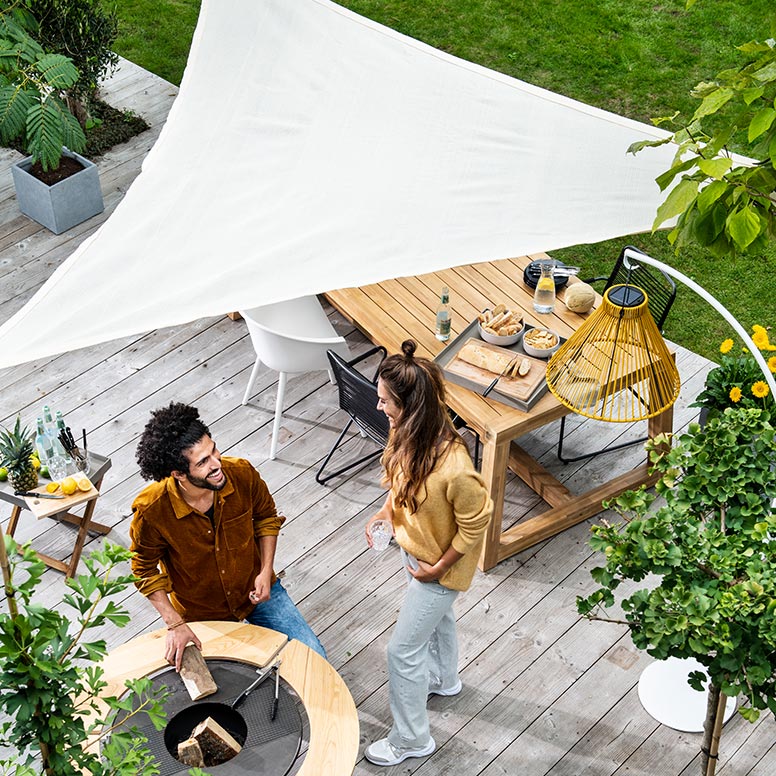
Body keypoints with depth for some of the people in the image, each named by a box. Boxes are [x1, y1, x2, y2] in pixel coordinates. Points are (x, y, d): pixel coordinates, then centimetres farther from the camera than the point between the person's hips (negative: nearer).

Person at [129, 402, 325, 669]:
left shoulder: (242, 474, -23)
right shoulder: (151, 511, -30)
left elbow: (266, 516, -1)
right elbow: (145, 570, -12)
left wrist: (266, 571, -10)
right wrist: (175, 624, -18)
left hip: (256, 591, 2)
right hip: (201, 614, -2)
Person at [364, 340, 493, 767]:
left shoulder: (452, 469, -42)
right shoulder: (409, 432, -19)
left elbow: (474, 526, -25)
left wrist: (437, 569, -16)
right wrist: (385, 510, -7)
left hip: (439, 566, -8)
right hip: (414, 548, 8)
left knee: (403, 650, 7)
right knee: (437, 616, 33)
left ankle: (410, 738, 29)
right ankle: (444, 678, 62)